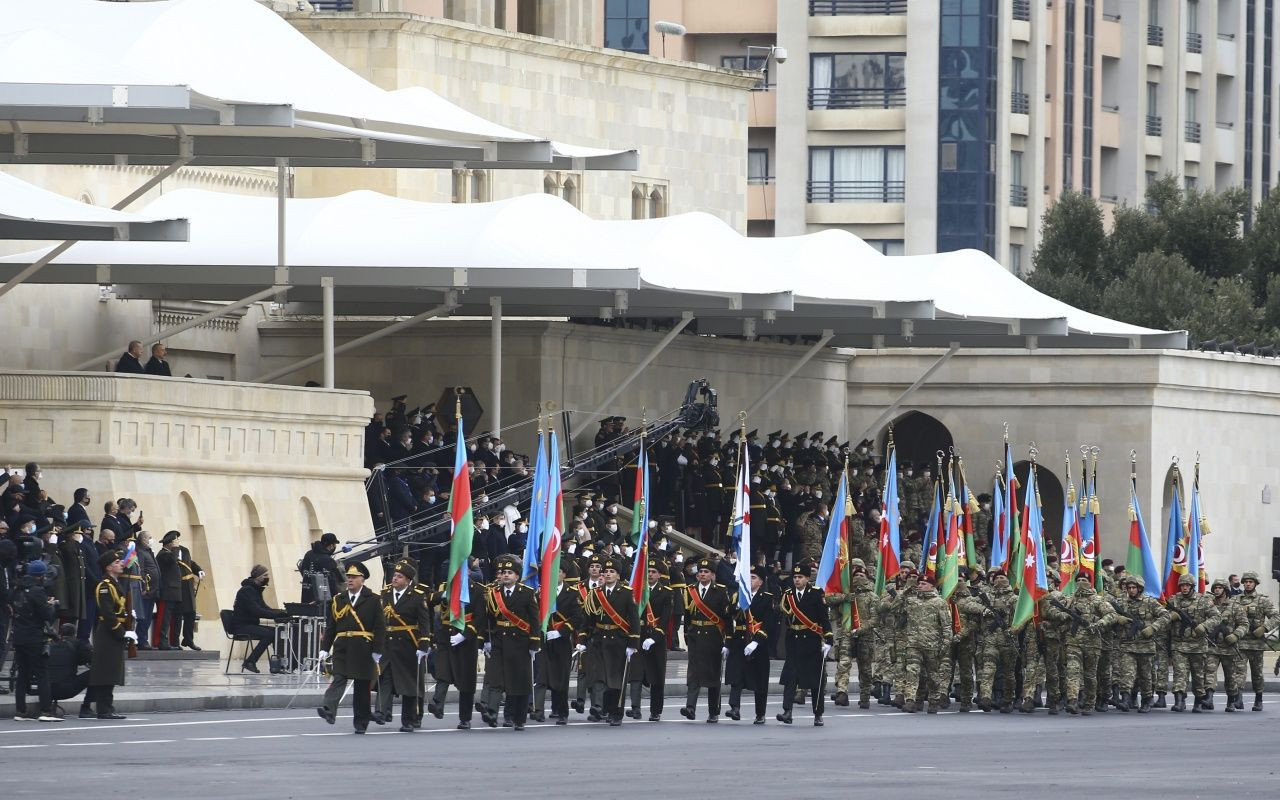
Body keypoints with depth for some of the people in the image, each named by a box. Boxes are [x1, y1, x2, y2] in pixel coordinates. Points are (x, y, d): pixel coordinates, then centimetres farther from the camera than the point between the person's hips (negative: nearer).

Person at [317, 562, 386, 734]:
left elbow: (380, 627, -2)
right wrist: (325, 648, 2)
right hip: (342, 648, 1)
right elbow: (330, 626, 10)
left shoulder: (373, 600, 2)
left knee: (362, 686, 6)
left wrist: (377, 651, -9)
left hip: (363, 649, -1)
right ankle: (329, 711, -32)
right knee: (339, 679, -16)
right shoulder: (338, 600, 11)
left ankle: (361, 722, 15)